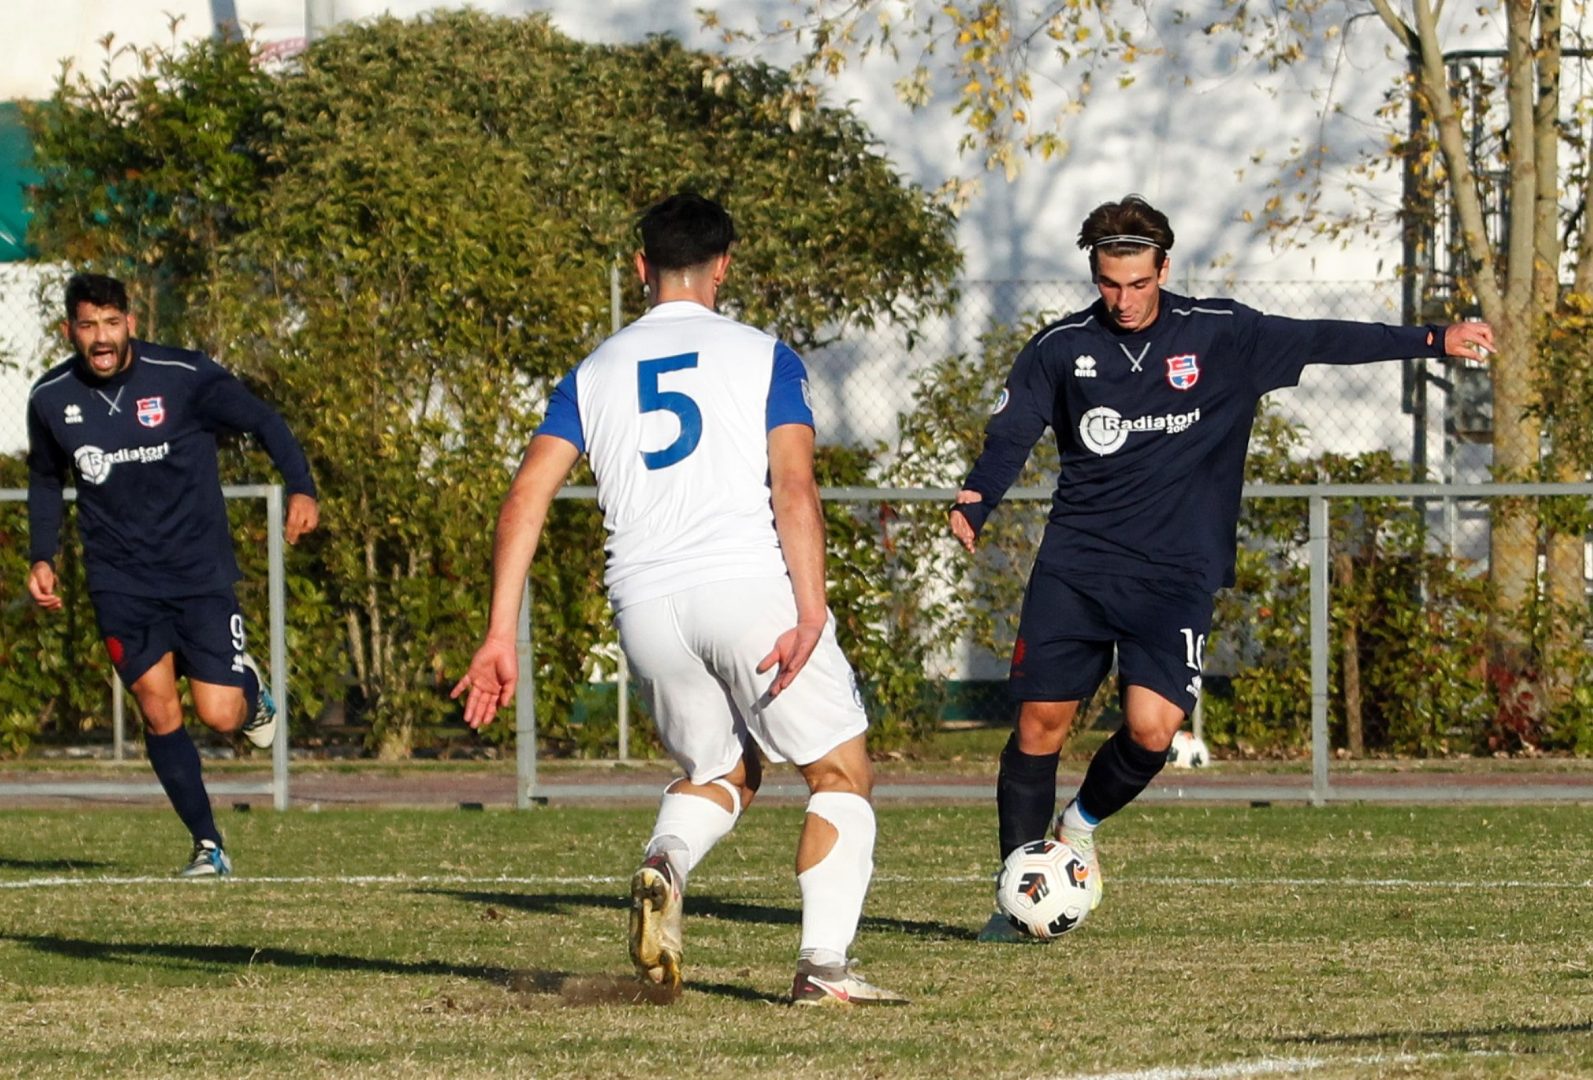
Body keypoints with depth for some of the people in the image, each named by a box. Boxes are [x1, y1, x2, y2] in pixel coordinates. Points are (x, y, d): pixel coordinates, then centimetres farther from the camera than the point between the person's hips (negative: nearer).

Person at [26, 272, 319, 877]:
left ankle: (248, 687, 29)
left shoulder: (185, 377, -12)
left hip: (200, 571, -2)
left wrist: (300, 488, -18)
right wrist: (42, 558, 6)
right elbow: (45, 480, 16)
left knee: (219, 715, -9)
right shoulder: (50, 399, -2)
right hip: (121, 581, 2)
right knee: (157, 708, -6)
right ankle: (208, 847, 5)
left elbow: (262, 423, -3)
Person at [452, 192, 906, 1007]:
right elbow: (794, 488, -8)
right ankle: (823, 965, -6)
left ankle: (665, 862, -12)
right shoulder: (762, 358, 7)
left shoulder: (594, 374, 16)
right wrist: (811, 613, -15)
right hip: (749, 586, -4)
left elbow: (526, 498, 6)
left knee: (720, 776, 22)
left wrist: (500, 635, 4)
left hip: (644, 604, 4)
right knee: (842, 775, 9)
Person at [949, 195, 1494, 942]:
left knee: (1153, 726, -16)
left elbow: (1322, 342, 4)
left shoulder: (1219, 337, 0)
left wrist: (1435, 342, 0)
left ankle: (1082, 824, 15)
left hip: (1174, 574, -1)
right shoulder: (1060, 349, 2)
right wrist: (974, 503, -16)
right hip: (1075, 566, 1)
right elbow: (1009, 436, 3)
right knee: (1041, 723, -3)